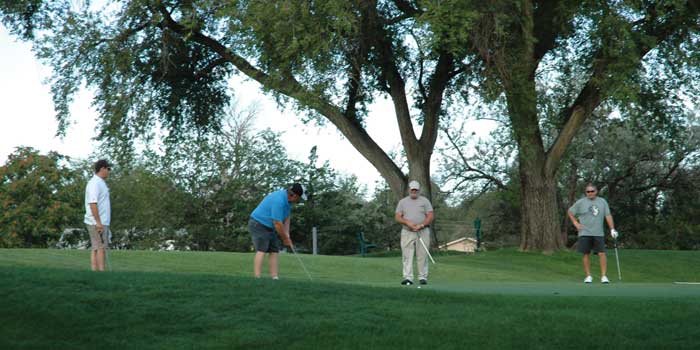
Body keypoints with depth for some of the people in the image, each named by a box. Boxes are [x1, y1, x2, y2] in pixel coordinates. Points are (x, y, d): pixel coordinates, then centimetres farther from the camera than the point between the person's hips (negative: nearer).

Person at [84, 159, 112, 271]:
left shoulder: (100, 183, 18)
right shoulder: (94, 183, -14)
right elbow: (92, 203, -22)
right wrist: (98, 222, -24)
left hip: (101, 222, 10)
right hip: (97, 223, -10)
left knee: (96, 249, 8)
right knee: (100, 248, -10)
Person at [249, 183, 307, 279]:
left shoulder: (287, 199, 2)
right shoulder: (279, 200, -29)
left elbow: (286, 218, 8)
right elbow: (278, 224, -25)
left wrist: (287, 235, -3)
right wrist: (285, 239, -12)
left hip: (269, 227, 10)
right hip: (258, 224, -10)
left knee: (274, 251, 3)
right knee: (261, 250, -18)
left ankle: (274, 278, -1)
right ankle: (257, 278, -23)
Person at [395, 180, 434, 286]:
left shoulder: (425, 201, 6)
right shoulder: (402, 202, 11)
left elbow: (430, 216, -1)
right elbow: (397, 217, 4)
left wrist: (421, 225, -16)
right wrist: (408, 222, -14)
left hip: (422, 232, -1)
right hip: (407, 232, 1)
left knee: (422, 256, -1)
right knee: (407, 256, -5)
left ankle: (423, 277, 5)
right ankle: (408, 278, -6)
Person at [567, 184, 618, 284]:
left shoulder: (602, 202, 7)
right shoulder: (580, 202, 2)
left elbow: (608, 215, 5)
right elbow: (570, 212, 10)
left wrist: (612, 229, -3)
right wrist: (575, 223, 1)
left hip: (599, 233, 1)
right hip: (585, 233, -1)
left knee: (602, 253, -7)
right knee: (586, 254, 3)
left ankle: (604, 276, -2)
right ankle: (588, 276, 13)